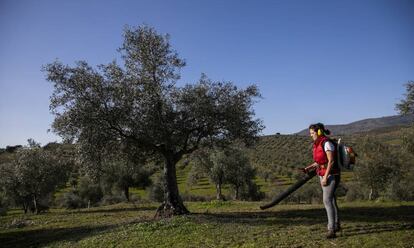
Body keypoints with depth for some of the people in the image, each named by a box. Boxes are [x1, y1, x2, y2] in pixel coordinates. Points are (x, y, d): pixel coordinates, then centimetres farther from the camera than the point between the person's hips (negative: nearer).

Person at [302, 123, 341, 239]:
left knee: (327, 200, -16)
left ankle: (331, 230, -14)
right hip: (323, 175, 9)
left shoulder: (327, 143, -16)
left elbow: (331, 161, -21)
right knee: (331, 199, 18)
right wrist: (308, 168, 5)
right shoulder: (317, 144, 12)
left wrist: (325, 177, -23)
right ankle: (336, 224, 32)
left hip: (331, 175, -9)